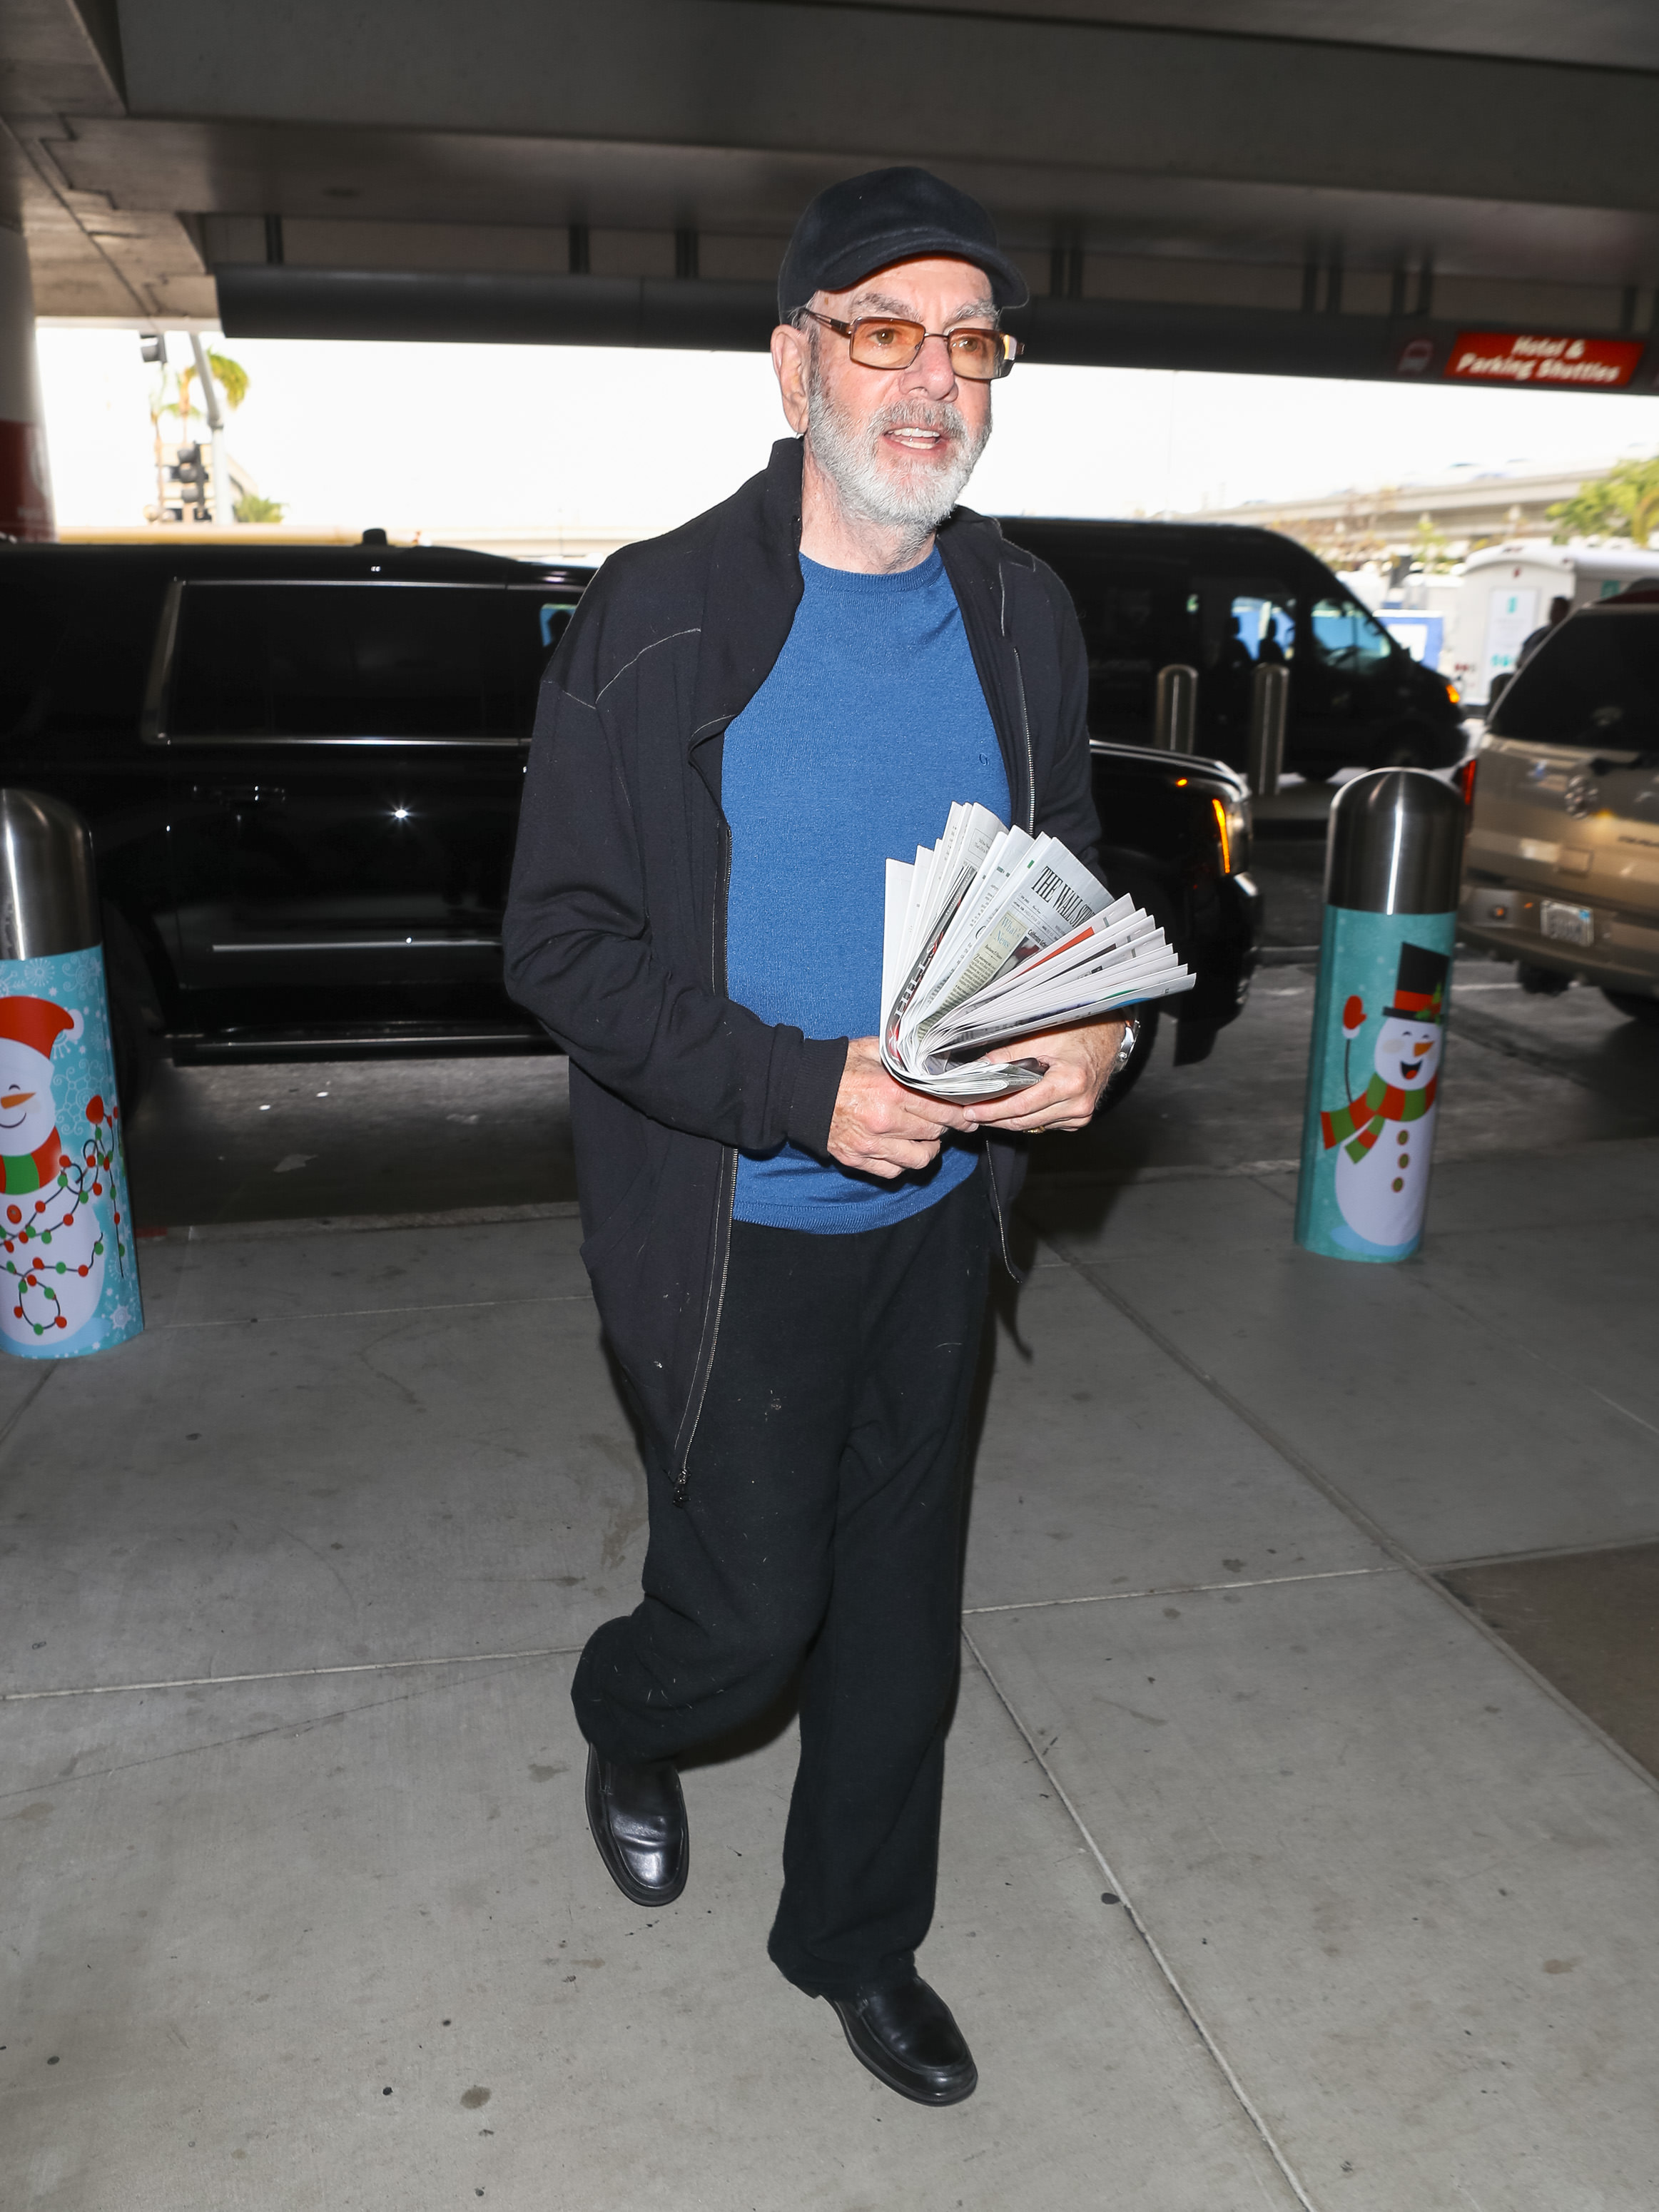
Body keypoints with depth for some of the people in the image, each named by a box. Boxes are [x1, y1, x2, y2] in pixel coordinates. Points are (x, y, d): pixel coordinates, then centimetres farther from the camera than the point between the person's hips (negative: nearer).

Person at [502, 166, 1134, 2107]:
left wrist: (1092, 1027, -11)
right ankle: (626, 1727, 48)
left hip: (937, 1219, 5)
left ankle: (856, 1938, 43)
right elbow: (559, 944, -13)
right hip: (735, 1237, -4)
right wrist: (807, 1090, -25)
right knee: (750, 1615, 9)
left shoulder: (1023, 616, 3)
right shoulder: (658, 617, -12)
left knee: (901, 1615, 17)